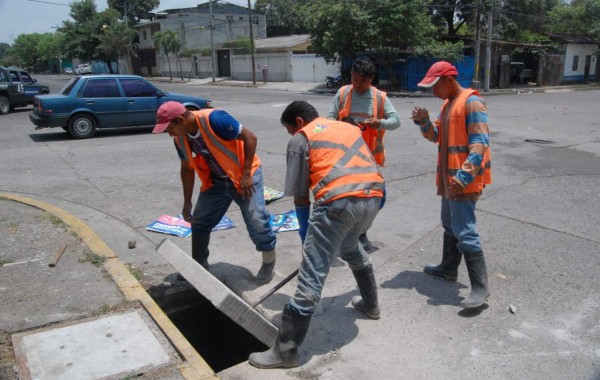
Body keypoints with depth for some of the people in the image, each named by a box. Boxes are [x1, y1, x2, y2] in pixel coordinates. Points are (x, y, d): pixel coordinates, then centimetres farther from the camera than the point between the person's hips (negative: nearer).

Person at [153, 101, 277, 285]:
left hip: (245, 175, -7)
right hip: (216, 182, 7)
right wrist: (187, 202, 11)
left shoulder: (214, 119, -28)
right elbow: (187, 168, 9)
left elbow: (250, 137, -24)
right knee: (199, 222, 8)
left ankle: (269, 263, 12)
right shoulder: (180, 139, -5)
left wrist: (245, 175, -24)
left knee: (256, 220, -12)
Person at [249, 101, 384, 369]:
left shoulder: (301, 139, 12)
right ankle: (370, 304, 51)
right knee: (350, 248, 35)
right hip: (373, 197, 8)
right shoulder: (349, 127, 30)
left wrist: (307, 240, 18)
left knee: (312, 275, -3)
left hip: (339, 201, -7)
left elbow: (300, 198, 9)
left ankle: (286, 351, 5)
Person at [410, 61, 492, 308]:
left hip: (464, 178, -10)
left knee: (465, 231, -11)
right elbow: (436, 136, 17)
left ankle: (480, 287, -5)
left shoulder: (472, 102, -14)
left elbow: (480, 143, -21)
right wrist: (424, 122, -4)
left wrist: (464, 175, -29)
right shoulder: (448, 103, 15)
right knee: (450, 225, 20)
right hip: (449, 176, 10)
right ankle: (449, 268, 36)